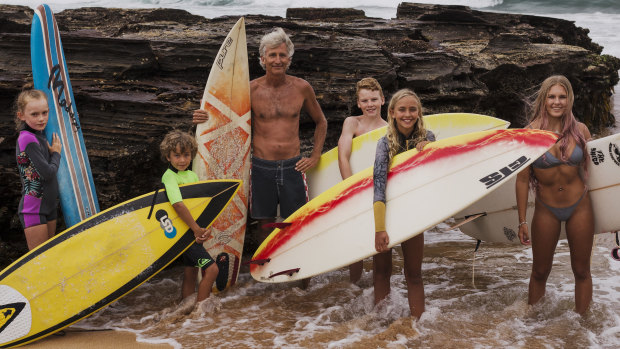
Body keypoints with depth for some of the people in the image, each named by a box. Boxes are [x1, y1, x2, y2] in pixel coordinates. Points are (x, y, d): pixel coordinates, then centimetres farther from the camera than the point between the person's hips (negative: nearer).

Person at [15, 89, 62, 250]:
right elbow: (48, 172, -19)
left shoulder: (39, 135, 7)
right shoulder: (27, 139, -19)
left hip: (49, 205, 9)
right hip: (33, 209, -8)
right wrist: (56, 153, -5)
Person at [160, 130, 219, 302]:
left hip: (194, 234, 8)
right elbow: (178, 204, -28)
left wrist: (205, 229, -7)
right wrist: (197, 229, -26)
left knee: (190, 274, 15)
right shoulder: (169, 176, -15)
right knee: (211, 269, -14)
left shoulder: (192, 175, 11)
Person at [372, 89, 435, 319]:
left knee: (414, 274, 3)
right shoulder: (386, 142, -15)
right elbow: (378, 185, -26)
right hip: (385, 210, -2)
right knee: (382, 270, 4)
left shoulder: (426, 138, -5)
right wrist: (379, 228, -36)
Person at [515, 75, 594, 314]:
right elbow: (522, 180, -6)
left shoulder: (580, 130, -4)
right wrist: (522, 221, -5)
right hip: (546, 210, -1)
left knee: (581, 270, 10)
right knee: (540, 272, 11)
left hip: (580, 206, 1)